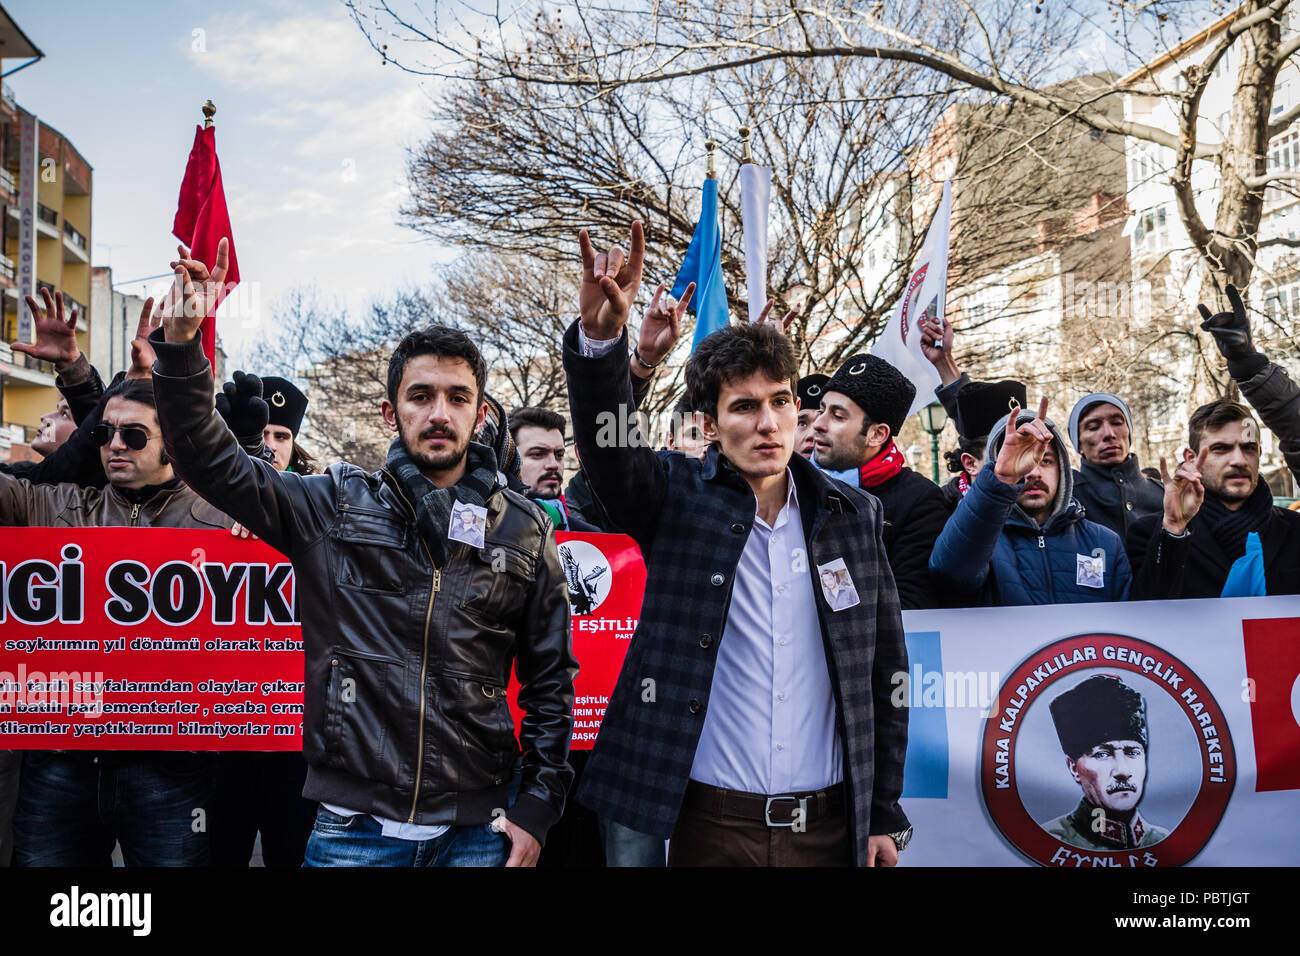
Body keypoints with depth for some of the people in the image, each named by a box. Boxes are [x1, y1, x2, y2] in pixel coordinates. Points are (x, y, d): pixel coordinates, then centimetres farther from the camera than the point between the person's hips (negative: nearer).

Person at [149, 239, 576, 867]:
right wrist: (180, 344, -18)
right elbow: (211, 461, -5)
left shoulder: (524, 527, 3)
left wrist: (538, 805, 1)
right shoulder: (336, 507, 1)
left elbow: (549, 678, 6)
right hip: (354, 829, 0)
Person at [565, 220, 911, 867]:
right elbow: (610, 450, -22)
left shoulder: (852, 514, 4)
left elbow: (884, 672, 8)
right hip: (708, 820, -2)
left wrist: (885, 813, 7)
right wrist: (601, 336, -39)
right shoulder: (679, 499, -2)